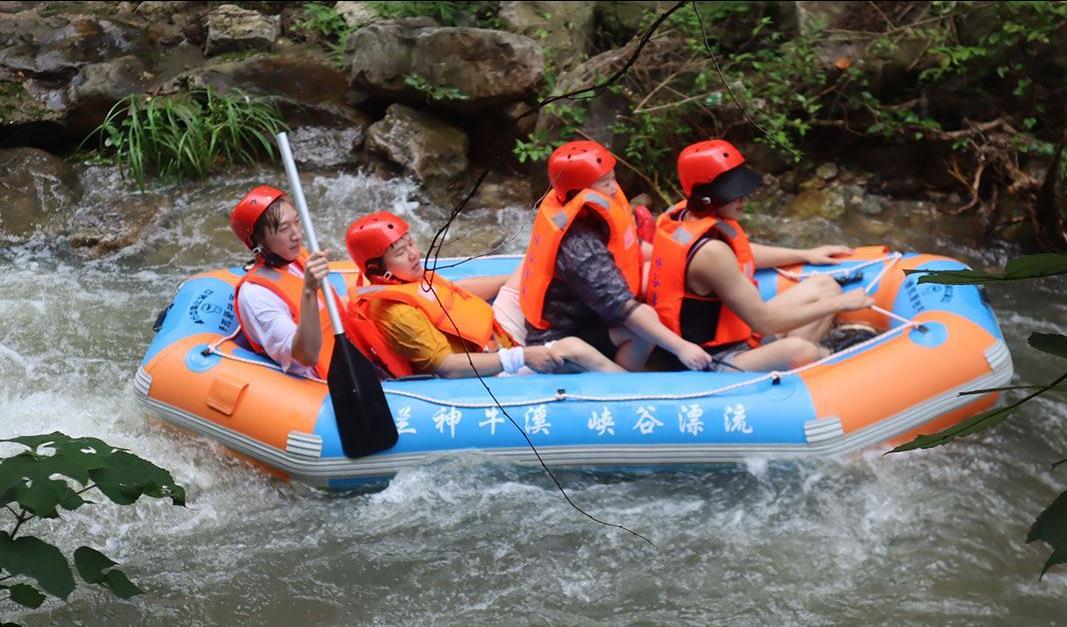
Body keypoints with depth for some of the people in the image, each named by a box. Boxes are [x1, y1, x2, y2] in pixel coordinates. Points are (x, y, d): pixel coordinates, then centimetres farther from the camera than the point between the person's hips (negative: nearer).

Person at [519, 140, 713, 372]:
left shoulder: (591, 215, -4)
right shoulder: (579, 247, -30)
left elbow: (634, 247, 15)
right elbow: (624, 308, -36)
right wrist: (680, 346, -40)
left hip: (582, 316, 10)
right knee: (647, 319, -29)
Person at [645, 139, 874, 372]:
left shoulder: (684, 213, 0)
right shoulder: (711, 252, -28)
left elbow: (740, 254, 22)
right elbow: (765, 322, -25)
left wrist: (805, 255, 21)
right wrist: (839, 303, -16)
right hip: (710, 366, -11)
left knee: (824, 286, 12)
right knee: (798, 351, -37)